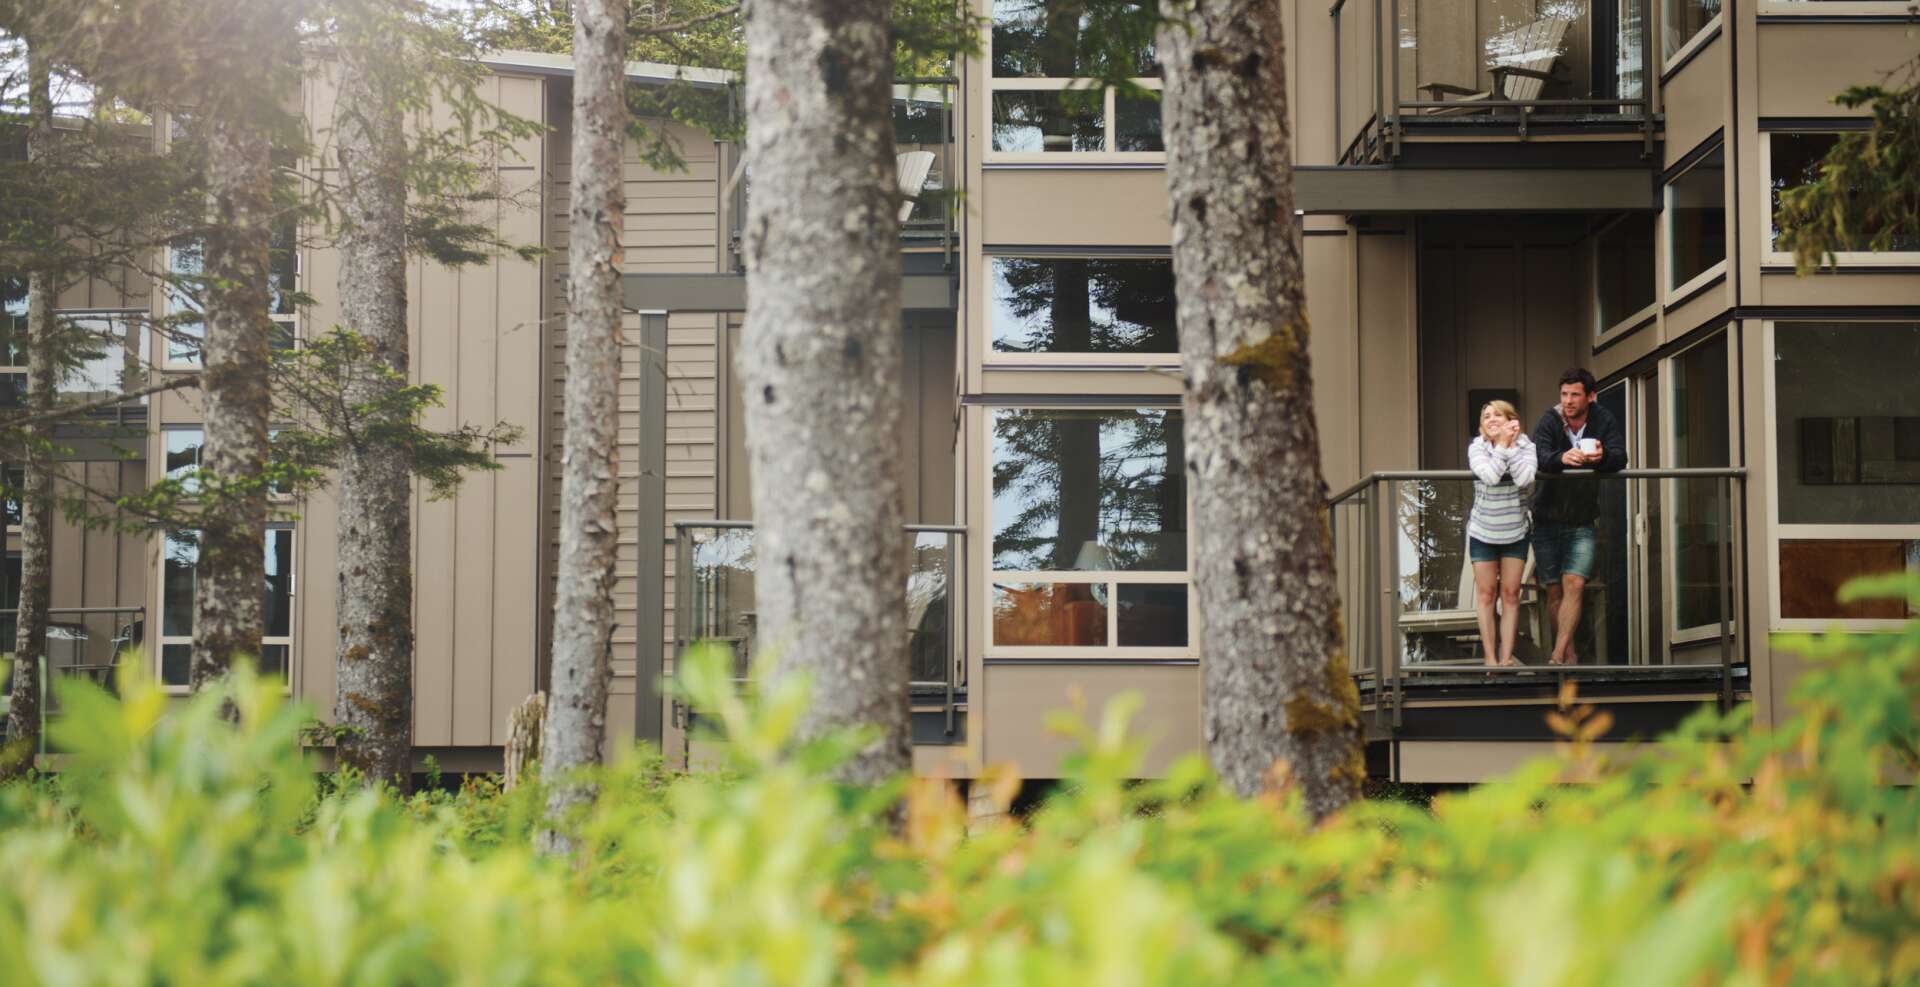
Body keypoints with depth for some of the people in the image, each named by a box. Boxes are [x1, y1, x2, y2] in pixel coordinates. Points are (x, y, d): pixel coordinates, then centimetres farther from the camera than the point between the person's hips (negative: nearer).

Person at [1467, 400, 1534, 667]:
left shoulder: (1525, 446, -9)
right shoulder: (1477, 447, -10)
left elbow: (1524, 479, -27)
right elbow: (1489, 476, -28)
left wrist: (1510, 445, -24)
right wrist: (1502, 444, -24)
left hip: (1515, 533, 1)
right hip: (1482, 533, -1)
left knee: (1510, 594, 2)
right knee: (1486, 594, 1)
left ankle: (1506, 657, 4)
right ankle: (1490, 658, 3)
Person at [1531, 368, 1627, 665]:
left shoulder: (1604, 421, -6)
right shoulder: (1549, 421, -11)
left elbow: (1620, 459, -19)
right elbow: (1538, 458, -28)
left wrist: (1602, 457, -43)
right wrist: (1562, 458, -51)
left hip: (1581, 523, 0)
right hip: (1547, 520, 0)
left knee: (1574, 585, -14)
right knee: (1554, 590, 5)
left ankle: (1558, 656, -18)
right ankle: (1569, 653, 18)